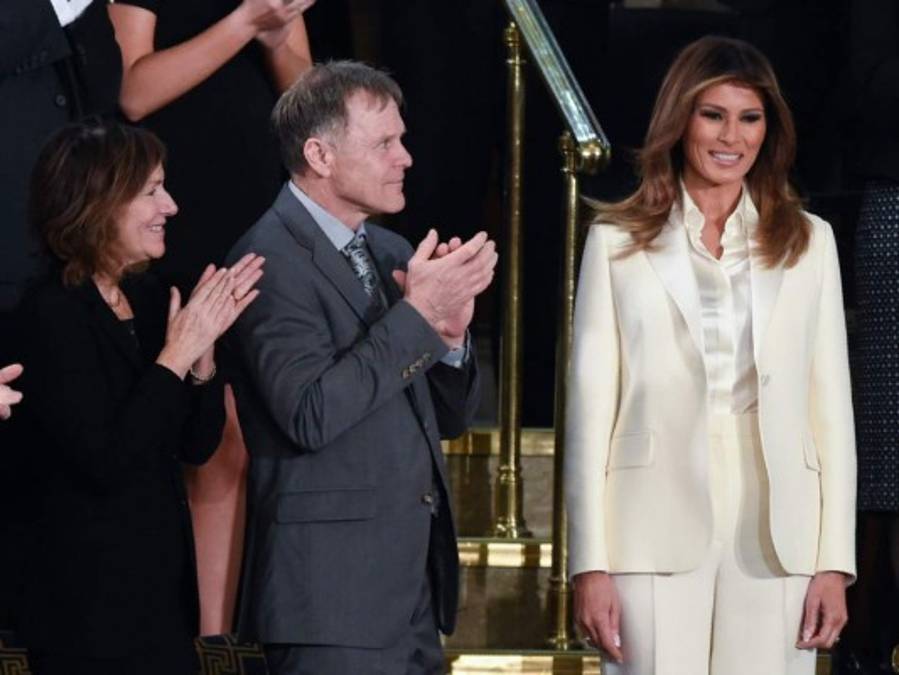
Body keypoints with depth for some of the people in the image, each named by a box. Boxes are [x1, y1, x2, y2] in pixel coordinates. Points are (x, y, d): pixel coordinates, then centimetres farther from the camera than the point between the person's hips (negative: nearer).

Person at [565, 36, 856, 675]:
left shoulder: (807, 242, 11)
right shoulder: (618, 242, 6)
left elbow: (831, 405, 9)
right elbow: (590, 406, 4)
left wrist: (836, 560, 1)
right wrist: (591, 563, -3)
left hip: (775, 535, 1)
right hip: (658, 533, -1)